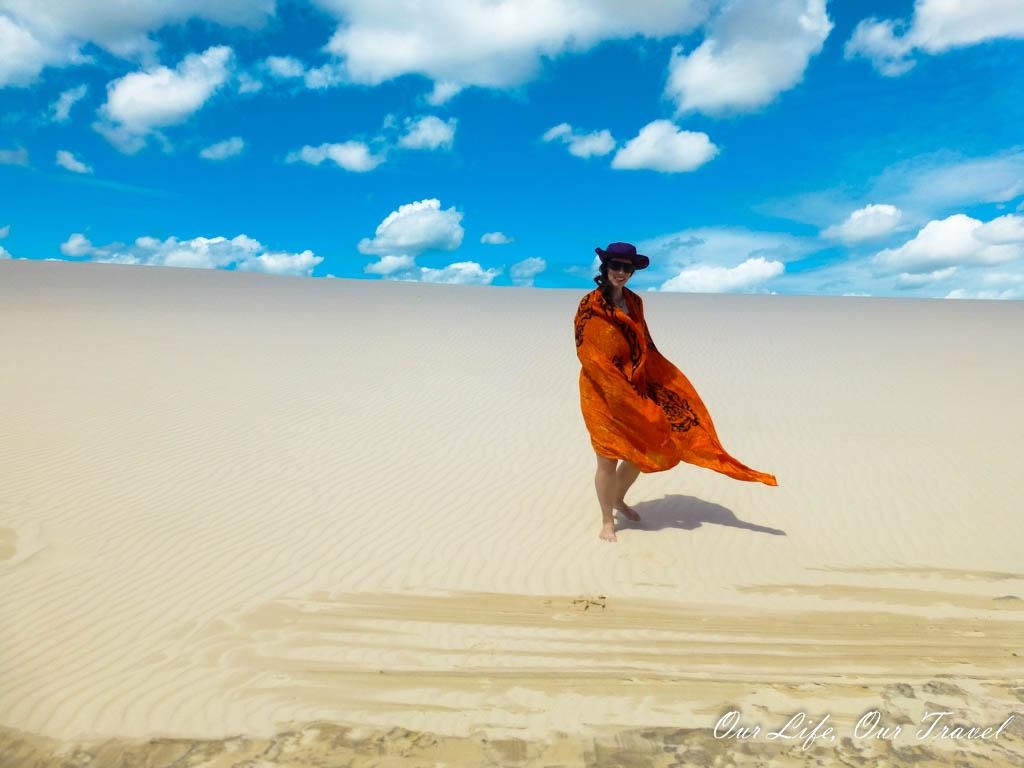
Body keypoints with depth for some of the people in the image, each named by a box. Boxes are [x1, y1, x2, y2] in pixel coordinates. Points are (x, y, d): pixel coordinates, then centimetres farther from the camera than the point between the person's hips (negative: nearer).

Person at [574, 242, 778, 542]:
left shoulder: (634, 302, 8)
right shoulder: (590, 305, -12)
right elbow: (587, 354, -16)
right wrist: (616, 389, -18)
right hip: (602, 393, -6)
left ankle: (619, 500, 38)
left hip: (634, 390, 6)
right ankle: (607, 521, 19)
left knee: (641, 451, 12)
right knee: (608, 458, 1)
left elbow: (646, 348, 14)